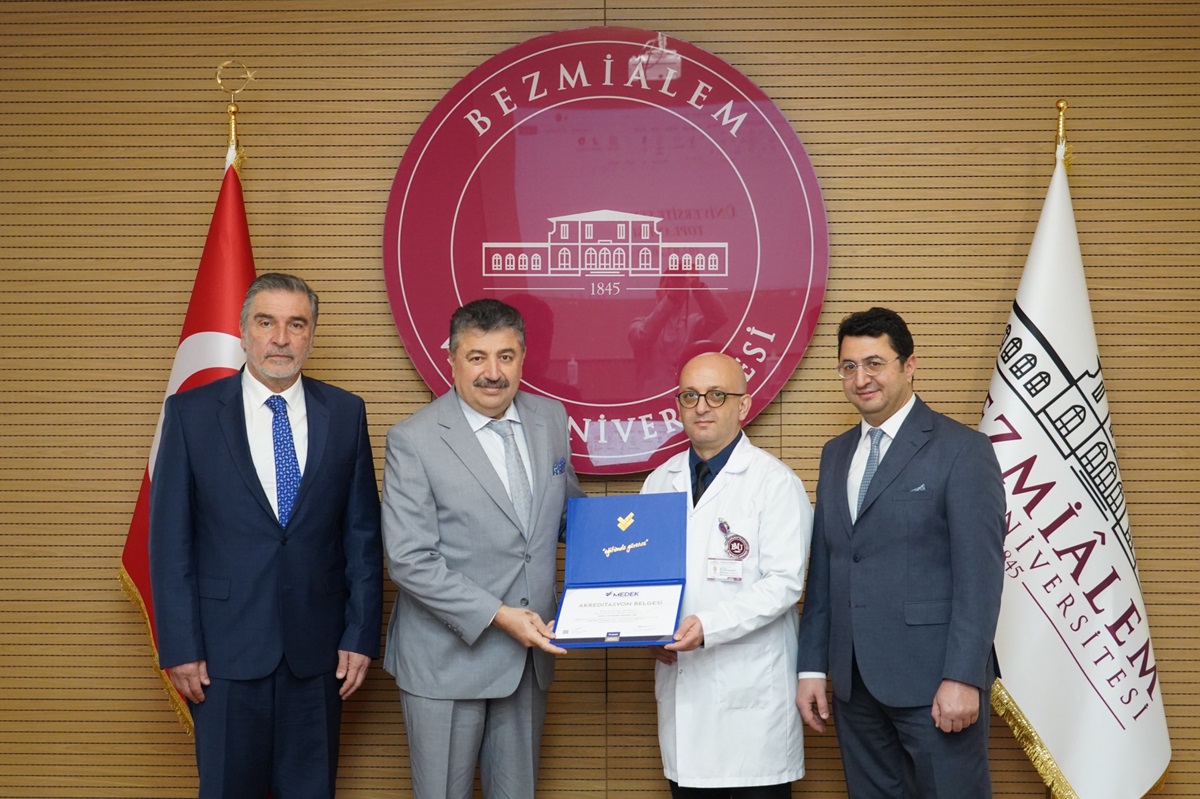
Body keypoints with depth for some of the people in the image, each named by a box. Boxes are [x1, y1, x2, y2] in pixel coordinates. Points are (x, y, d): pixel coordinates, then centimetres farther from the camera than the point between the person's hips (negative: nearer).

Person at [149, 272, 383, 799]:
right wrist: (179, 647, -6)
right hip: (225, 648, -1)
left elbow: (363, 533, 3)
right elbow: (169, 538, -3)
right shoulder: (191, 413, -2)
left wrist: (361, 635, -1)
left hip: (318, 649, 2)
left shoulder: (345, 413, 2)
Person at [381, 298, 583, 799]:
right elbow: (409, 560, -17)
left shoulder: (550, 419, 3)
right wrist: (497, 616, -21)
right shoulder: (413, 441, -14)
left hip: (528, 655, 5)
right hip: (447, 659, -5)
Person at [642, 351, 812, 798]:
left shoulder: (775, 483, -5)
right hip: (680, 680, 5)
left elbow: (784, 583, -13)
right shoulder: (659, 482, 12)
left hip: (752, 690, -5)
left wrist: (709, 626, -22)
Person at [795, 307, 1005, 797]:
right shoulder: (836, 453, 13)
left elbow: (980, 573, -12)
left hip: (933, 678, -6)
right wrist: (812, 666, 8)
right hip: (854, 682, 6)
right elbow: (823, 568, 13)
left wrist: (963, 678, -17)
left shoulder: (962, 450, -7)